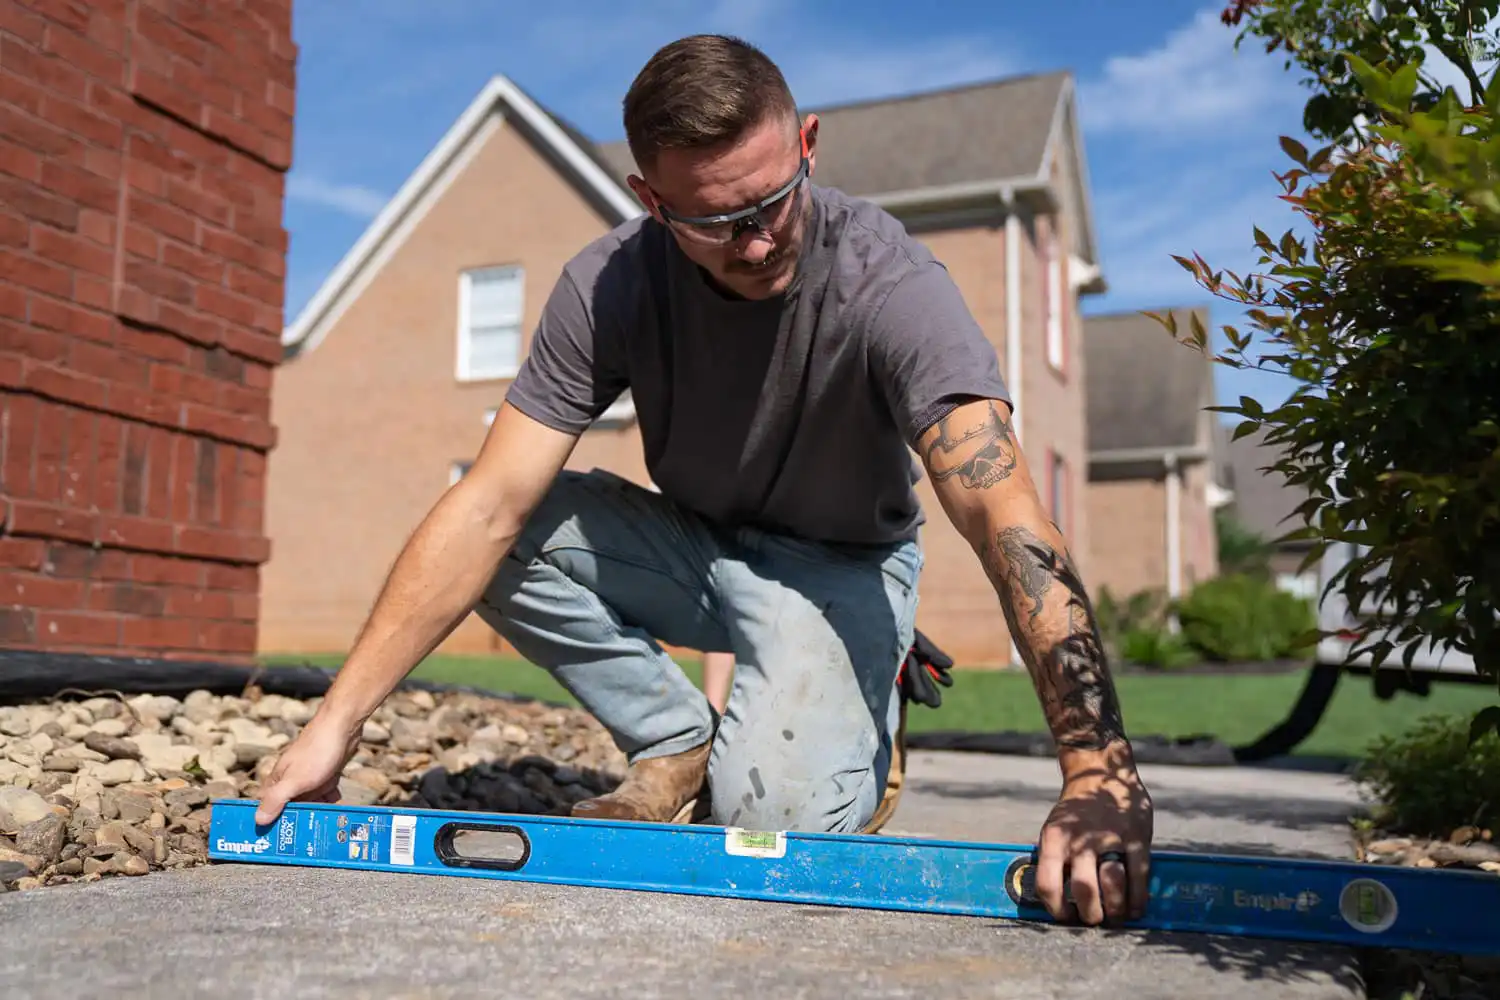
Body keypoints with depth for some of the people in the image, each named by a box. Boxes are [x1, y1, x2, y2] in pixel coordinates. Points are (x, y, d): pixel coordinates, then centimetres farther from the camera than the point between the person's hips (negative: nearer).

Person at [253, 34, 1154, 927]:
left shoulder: (889, 283, -29)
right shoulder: (612, 285, -19)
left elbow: (1010, 524, -39)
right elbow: (488, 509, -22)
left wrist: (1099, 772, -51)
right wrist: (336, 723, -27)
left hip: (839, 562, -3)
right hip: (692, 542, 4)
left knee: (774, 816, -27)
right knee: (506, 540, -22)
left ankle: (859, 715, 9)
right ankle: (681, 744, -3)